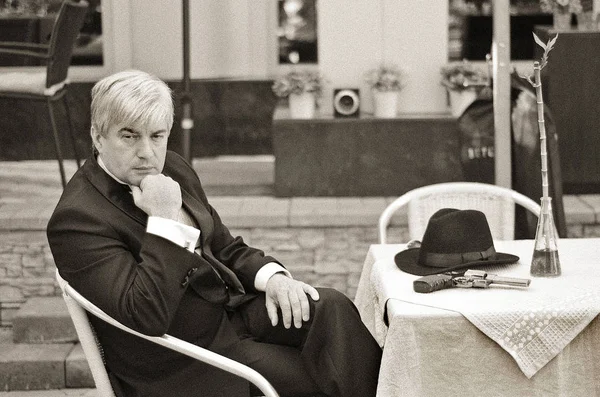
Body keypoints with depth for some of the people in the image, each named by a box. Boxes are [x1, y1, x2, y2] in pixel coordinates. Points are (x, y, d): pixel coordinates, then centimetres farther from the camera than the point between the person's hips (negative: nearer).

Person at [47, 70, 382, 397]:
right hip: (184, 366, -7)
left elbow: (225, 248, 15)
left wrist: (272, 276, -5)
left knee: (332, 308, -16)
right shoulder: (76, 218, -19)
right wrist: (164, 219, -28)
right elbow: (147, 317, -28)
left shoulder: (172, 168, 6)